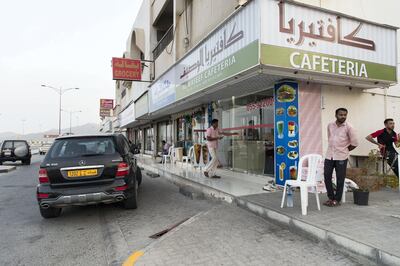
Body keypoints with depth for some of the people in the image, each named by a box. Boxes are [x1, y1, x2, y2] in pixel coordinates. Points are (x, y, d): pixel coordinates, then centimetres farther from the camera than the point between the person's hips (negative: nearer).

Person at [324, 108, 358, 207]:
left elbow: (354, 143, -4)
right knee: (327, 176, 5)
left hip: (341, 157, -4)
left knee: (340, 179, 4)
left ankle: (337, 199, 17)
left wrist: (345, 150, 4)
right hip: (329, 155, 4)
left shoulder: (348, 127, -7)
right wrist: (332, 148, 12)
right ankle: (331, 197, 21)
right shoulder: (330, 125, 5)